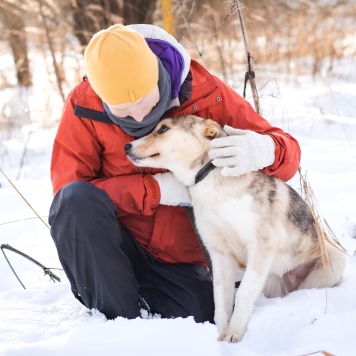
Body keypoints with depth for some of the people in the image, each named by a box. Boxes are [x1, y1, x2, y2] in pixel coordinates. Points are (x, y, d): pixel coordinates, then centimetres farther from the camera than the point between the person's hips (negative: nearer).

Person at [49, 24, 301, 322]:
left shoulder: (204, 93, -12)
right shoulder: (84, 106, -14)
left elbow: (287, 153, -8)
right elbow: (69, 193, -14)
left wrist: (263, 151, -34)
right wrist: (155, 189, -23)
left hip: (177, 261, 1)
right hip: (111, 250, 0)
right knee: (76, 199, -31)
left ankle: (148, 297, 10)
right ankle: (121, 317, -14)